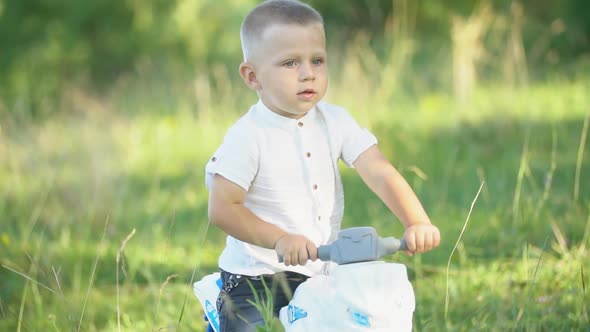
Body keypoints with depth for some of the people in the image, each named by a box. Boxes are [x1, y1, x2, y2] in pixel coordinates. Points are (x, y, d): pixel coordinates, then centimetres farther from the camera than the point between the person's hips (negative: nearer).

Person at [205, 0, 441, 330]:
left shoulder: (335, 122, 2)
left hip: (324, 276, 5)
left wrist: (417, 222, -23)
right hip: (257, 284, -5)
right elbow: (223, 208, -17)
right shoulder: (247, 137, -13)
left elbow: (381, 174, -7)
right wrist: (280, 239, -30)